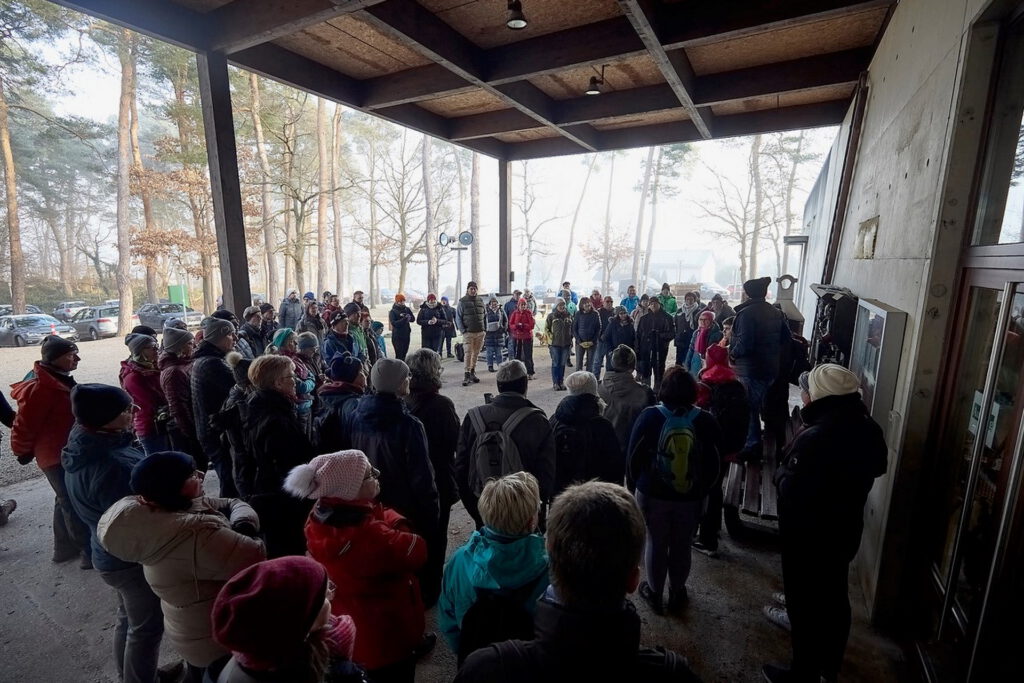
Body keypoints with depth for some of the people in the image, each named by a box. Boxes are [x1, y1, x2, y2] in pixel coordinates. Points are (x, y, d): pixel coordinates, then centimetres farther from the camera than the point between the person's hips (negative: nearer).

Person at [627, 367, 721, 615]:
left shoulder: (650, 417, -17)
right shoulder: (705, 421, -12)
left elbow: (634, 457, -9)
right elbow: (713, 465, -3)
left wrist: (635, 483, 8)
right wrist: (702, 489, 13)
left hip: (653, 494, -1)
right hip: (691, 497, 2)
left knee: (655, 544, 16)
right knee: (682, 547, 20)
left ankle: (654, 593, 34)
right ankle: (677, 593, 38)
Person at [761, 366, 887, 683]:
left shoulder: (816, 437, -32)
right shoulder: (868, 430, -3)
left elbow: (791, 490, -28)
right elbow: (876, 468, 14)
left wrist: (781, 471, -10)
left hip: (809, 536, -8)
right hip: (845, 531, 8)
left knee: (805, 603, 10)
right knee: (834, 598, 24)